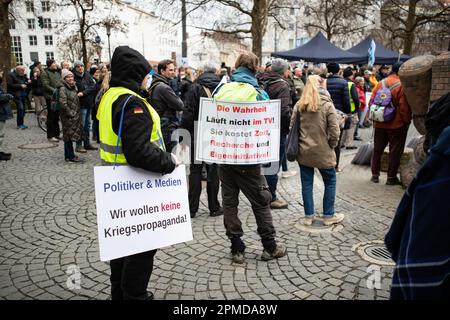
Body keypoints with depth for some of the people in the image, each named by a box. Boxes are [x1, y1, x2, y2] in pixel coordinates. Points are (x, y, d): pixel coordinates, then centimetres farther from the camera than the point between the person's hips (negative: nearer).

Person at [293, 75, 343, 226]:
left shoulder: (299, 105, -1)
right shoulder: (327, 105, -11)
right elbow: (334, 131, -12)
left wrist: (301, 142, 13)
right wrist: (331, 146, 5)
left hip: (303, 151, 3)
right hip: (322, 151, -3)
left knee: (306, 183, 11)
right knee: (330, 182, 13)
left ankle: (308, 216, 17)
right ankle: (329, 216, 19)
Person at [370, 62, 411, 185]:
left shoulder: (380, 84, 2)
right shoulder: (401, 86, -13)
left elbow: (371, 102, 5)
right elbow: (404, 107, -15)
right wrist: (407, 121, -3)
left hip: (379, 124, 5)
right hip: (397, 124, -5)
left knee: (377, 150, 15)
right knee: (395, 151, 6)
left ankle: (375, 175, 20)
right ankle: (391, 177, 11)